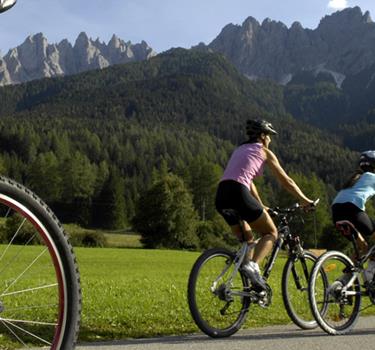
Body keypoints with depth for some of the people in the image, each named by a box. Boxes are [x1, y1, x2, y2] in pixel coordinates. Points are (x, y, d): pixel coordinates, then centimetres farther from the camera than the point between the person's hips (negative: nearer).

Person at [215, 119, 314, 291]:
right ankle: (253, 265, -16)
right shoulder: (264, 151, 11)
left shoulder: (240, 149, 30)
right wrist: (304, 200, 26)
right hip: (238, 193, -7)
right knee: (271, 233, 8)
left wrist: (261, 207, 43)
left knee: (248, 238, 23)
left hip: (221, 197, 7)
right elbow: (286, 181, 14)